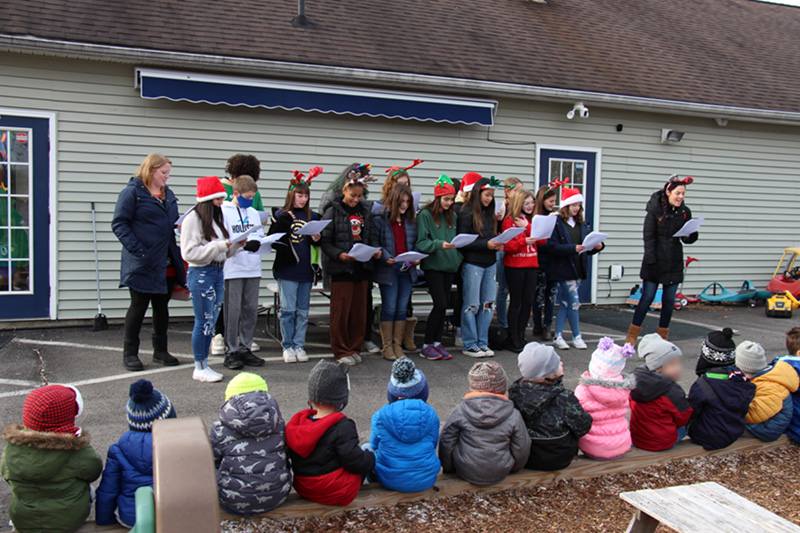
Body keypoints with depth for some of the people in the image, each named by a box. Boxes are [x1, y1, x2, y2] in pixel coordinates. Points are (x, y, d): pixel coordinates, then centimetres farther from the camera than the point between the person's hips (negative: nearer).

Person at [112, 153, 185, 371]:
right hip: (143, 263, -6)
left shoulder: (168, 194, 15)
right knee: (139, 306, 1)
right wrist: (136, 249, -19)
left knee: (162, 306, 13)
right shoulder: (132, 192, -6)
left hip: (167, 264, 7)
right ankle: (129, 353, 14)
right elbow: (119, 224, -10)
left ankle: (160, 350, 25)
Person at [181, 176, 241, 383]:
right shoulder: (193, 219, -10)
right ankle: (199, 368, 8)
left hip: (218, 272, 8)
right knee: (203, 322, -2)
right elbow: (190, 253, -17)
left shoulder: (217, 218, 14)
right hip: (201, 273, -8)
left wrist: (237, 244, -2)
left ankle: (204, 365, 20)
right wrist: (219, 246, -20)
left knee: (211, 321, 11)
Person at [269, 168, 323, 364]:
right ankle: (287, 346, 10)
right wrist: (283, 221, -19)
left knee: (303, 311, 8)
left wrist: (317, 239, -9)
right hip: (287, 269, -3)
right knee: (288, 309, 0)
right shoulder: (281, 215, 2)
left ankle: (299, 345, 17)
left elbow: (319, 241, 13)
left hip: (306, 269, 3)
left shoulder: (312, 217, 11)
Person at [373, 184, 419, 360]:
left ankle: (397, 345, 16)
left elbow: (415, 243, 17)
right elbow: (374, 243, -5)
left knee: (402, 308, 7)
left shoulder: (411, 221, 12)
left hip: (407, 268, 5)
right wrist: (386, 256, -19)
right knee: (389, 308, -1)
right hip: (388, 269, -4)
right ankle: (387, 346, 9)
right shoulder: (380, 219, -3)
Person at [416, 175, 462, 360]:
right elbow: (421, 242, -11)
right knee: (440, 305, -10)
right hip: (433, 266, -6)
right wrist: (439, 244, -26)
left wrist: (458, 258, 3)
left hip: (450, 266, 6)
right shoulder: (425, 215, -6)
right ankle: (426, 345, 3)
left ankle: (437, 342, 18)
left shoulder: (453, 216, 13)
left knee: (443, 305, 8)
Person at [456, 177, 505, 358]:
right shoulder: (466, 213, -7)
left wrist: (497, 245, -1)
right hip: (473, 264, -7)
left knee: (488, 305, 8)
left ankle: (482, 342, 18)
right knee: (472, 305, 0)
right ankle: (469, 345, 9)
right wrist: (486, 244, -18)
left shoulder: (489, 214, 14)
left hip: (490, 264, 7)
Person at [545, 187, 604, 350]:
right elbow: (552, 247, -17)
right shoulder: (557, 223, -9)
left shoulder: (581, 224, 14)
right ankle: (577, 336, 10)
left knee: (565, 303, 10)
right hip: (563, 269, -7)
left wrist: (597, 247, -6)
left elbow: (587, 249, 15)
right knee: (574, 303, -4)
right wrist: (573, 248, -25)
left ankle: (558, 337, 17)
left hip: (578, 269, 7)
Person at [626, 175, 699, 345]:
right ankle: (632, 336, 6)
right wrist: (651, 262, -14)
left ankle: (663, 336, 19)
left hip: (674, 263, 4)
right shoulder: (655, 210, -7)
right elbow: (649, 237, -8)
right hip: (655, 261, -4)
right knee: (647, 298, -3)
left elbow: (687, 239, 8)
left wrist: (692, 234, -15)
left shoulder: (685, 212, 3)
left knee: (669, 301, 7)